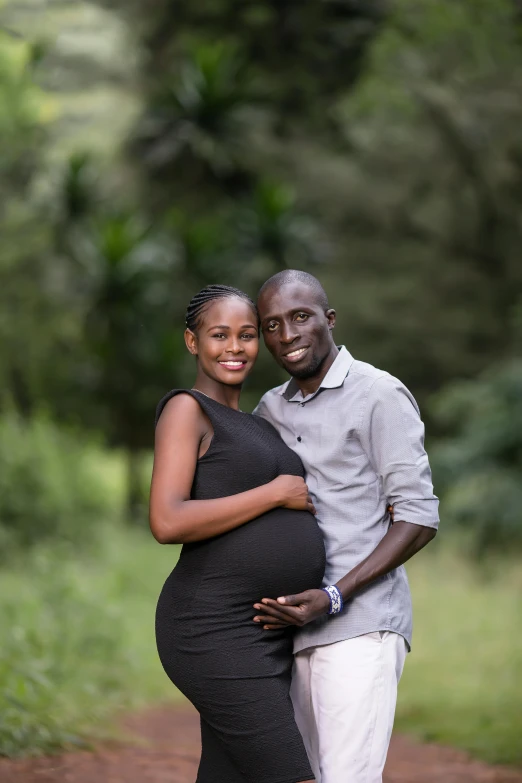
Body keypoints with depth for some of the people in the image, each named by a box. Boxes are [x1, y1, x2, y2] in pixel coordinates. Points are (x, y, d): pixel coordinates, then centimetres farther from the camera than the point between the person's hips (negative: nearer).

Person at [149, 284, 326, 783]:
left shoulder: (247, 426, 19)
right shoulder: (184, 410, -7)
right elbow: (167, 523, -19)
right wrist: (279, 493, -13)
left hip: (263, 639, 9)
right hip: (216, 634, -9)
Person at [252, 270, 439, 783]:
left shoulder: (380, 396, -5)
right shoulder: (271, 410, 16)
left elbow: (419, 519, -10)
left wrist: (333, 599, -19)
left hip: (361, 626, -7)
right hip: (297, 631, 7)